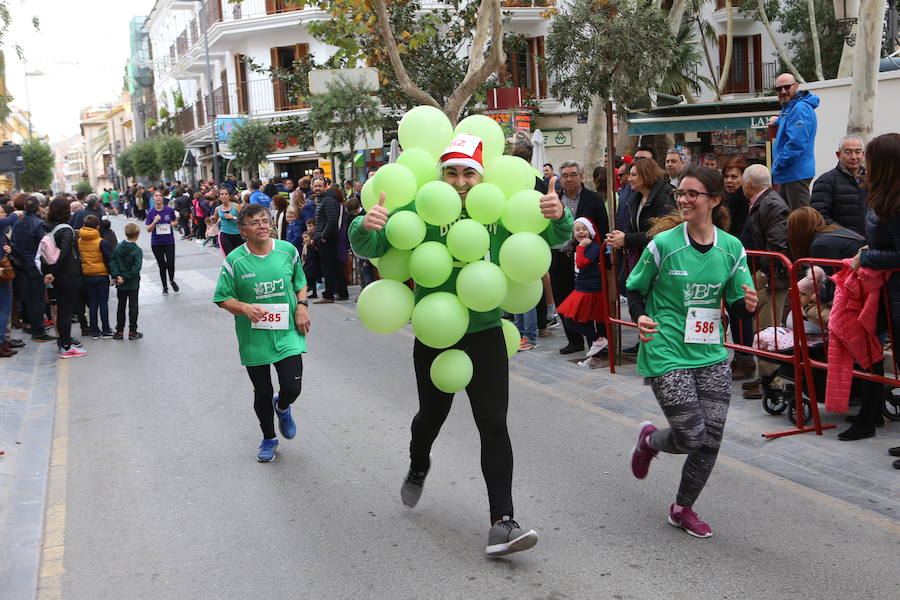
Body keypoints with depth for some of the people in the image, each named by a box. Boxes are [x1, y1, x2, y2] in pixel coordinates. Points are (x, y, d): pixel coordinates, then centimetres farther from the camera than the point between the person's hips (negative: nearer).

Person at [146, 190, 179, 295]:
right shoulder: (150, 213, -3)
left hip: (169, 241, 0)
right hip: (156, 243, 1)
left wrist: (173, 224, -11)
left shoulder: (169, 210, -4)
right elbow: (148, 229, -5)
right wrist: (154, 221, -22)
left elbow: (175, 221, 12)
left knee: (170, 263, -6)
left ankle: (172, 280, 25)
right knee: (162, 265, 7)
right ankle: (164, 287, 24)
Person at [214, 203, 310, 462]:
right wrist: (244, 308, -21)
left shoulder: (288, 251, -2)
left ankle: (282, 407, 32)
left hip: (287, 335, 1)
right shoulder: (234, 261, -9)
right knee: (262, 393, 10)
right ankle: (268, 438, 36)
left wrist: (302, 307, -2)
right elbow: (223, 298, -3)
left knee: (292, 387, -7)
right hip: (254, 340, -1)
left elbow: (300, 282, 13)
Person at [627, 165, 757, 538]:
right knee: (691, 437, -8)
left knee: (711, 439, 4)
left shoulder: (732, 248, 1)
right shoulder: (663, 244, -8)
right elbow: (634, 290, 1)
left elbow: (737, 303, 8)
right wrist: (640, 317, -18)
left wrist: (749, 305, -15)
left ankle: (683, 508, 27)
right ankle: (650, 440, 28)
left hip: (711, 355, 4)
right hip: (667, 353, -4)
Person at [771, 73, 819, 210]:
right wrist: (779, 120, 31)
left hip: (797, 173, -11)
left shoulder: (800, 108, -17)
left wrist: (778, 165, -17)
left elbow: (796, 143, -25)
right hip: (788, 174, 11)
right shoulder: (788, 107, 15)